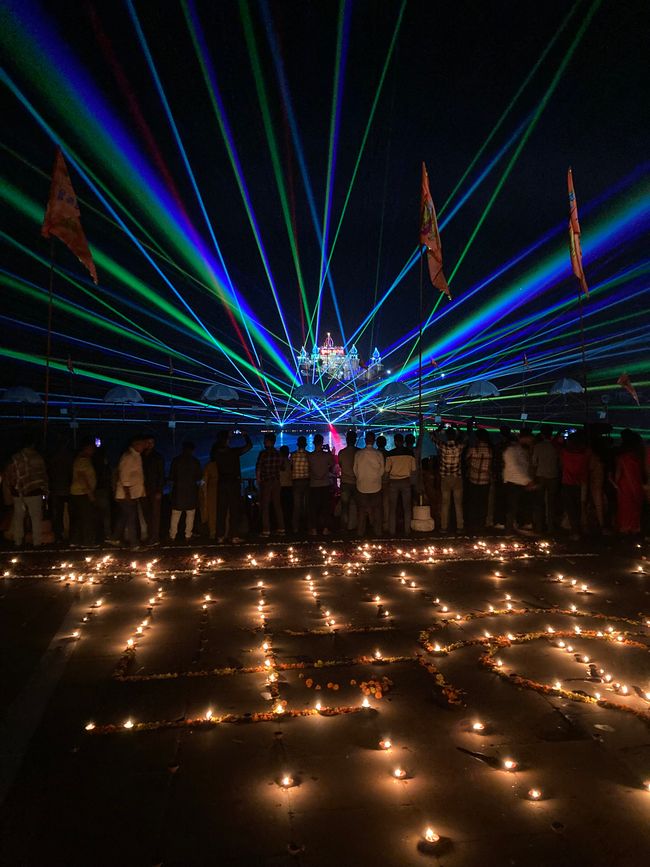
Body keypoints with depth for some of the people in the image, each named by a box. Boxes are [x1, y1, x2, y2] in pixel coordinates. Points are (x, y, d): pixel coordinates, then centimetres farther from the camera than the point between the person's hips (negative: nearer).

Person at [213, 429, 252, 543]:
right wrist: (245, 434, 11)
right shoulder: (233, 451, -13)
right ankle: (234, 536, 1)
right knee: (234, 510, 1)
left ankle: (220, 536, 12)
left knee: (221, 510, 9)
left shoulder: (217, 452, -2)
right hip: (233, 483, -4)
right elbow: (249, 445, -4)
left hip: (221, 484, 4)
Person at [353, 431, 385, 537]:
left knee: (361, 510, 9)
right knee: (376, 510, 9)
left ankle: (361, 532, 14)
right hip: (375, 486, 0)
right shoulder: (379, 454, -8)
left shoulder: (358, 454, -6)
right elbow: (382, 471, 0)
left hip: (361, 486, 1)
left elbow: (355, 470, 2)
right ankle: (377, 531, 13)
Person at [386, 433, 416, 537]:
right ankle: (407, 530, 11)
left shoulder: (391, 453, -8)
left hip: (393, 482, -1)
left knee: (392, 508, 6)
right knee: (406, 507, 9)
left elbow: (387, 470, -6)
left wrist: (388, 477, 14)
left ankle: (392, 531, 8)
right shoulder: (409, 453, -2)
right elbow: (413, 470, 3)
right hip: (406, 481, 2)